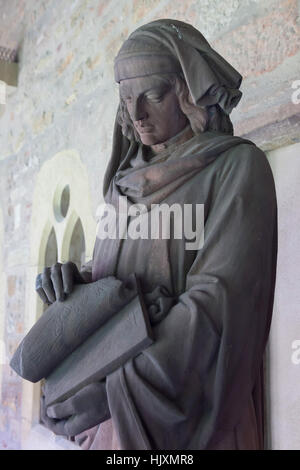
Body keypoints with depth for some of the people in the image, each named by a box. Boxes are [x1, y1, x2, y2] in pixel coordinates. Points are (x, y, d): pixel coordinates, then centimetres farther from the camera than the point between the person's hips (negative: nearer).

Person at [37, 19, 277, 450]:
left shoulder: (238, 166, -8)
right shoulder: (127, 182, 10)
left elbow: (221, 297, -18)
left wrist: (120, 386, -22)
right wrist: (74, 284, -9)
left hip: (192, 411, -5)